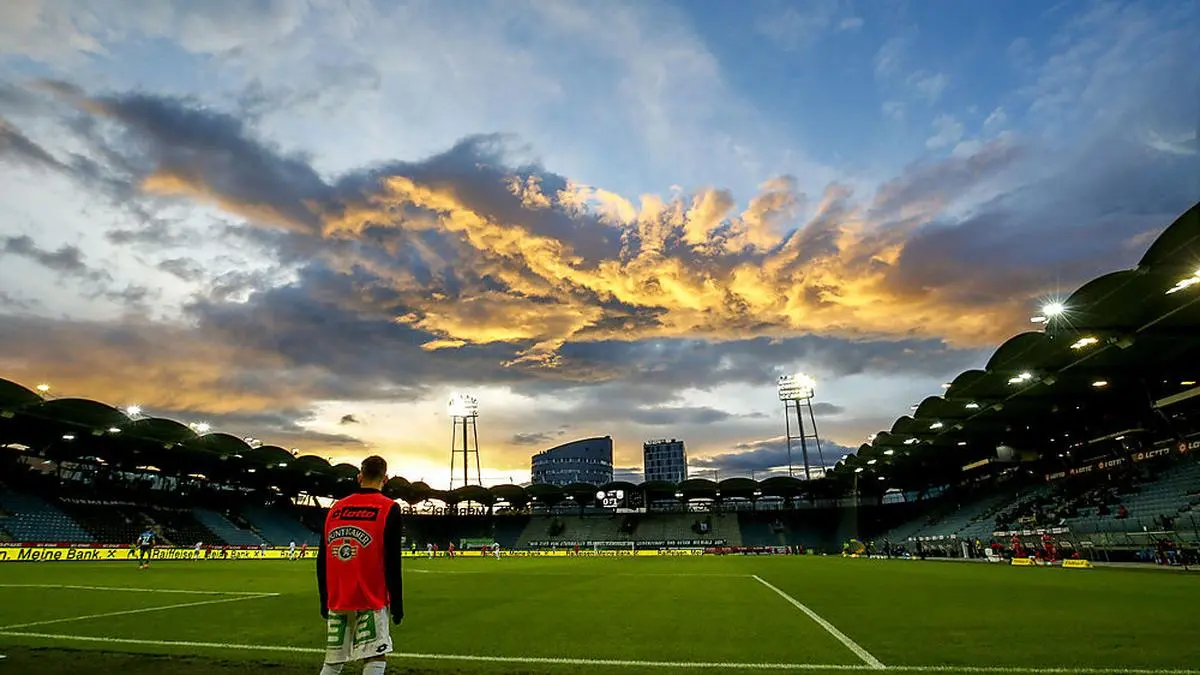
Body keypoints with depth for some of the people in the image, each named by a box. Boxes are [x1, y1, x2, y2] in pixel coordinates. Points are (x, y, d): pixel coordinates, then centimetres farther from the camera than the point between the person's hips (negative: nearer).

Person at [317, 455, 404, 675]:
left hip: (337, 601, 5)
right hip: (371, 601, -5)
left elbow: (322, 561, 11)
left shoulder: (336, 508, 8)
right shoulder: (389, 509, -6)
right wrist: (397, 605, -2)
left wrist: (325, 602, 19)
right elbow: (392, 563, -9)